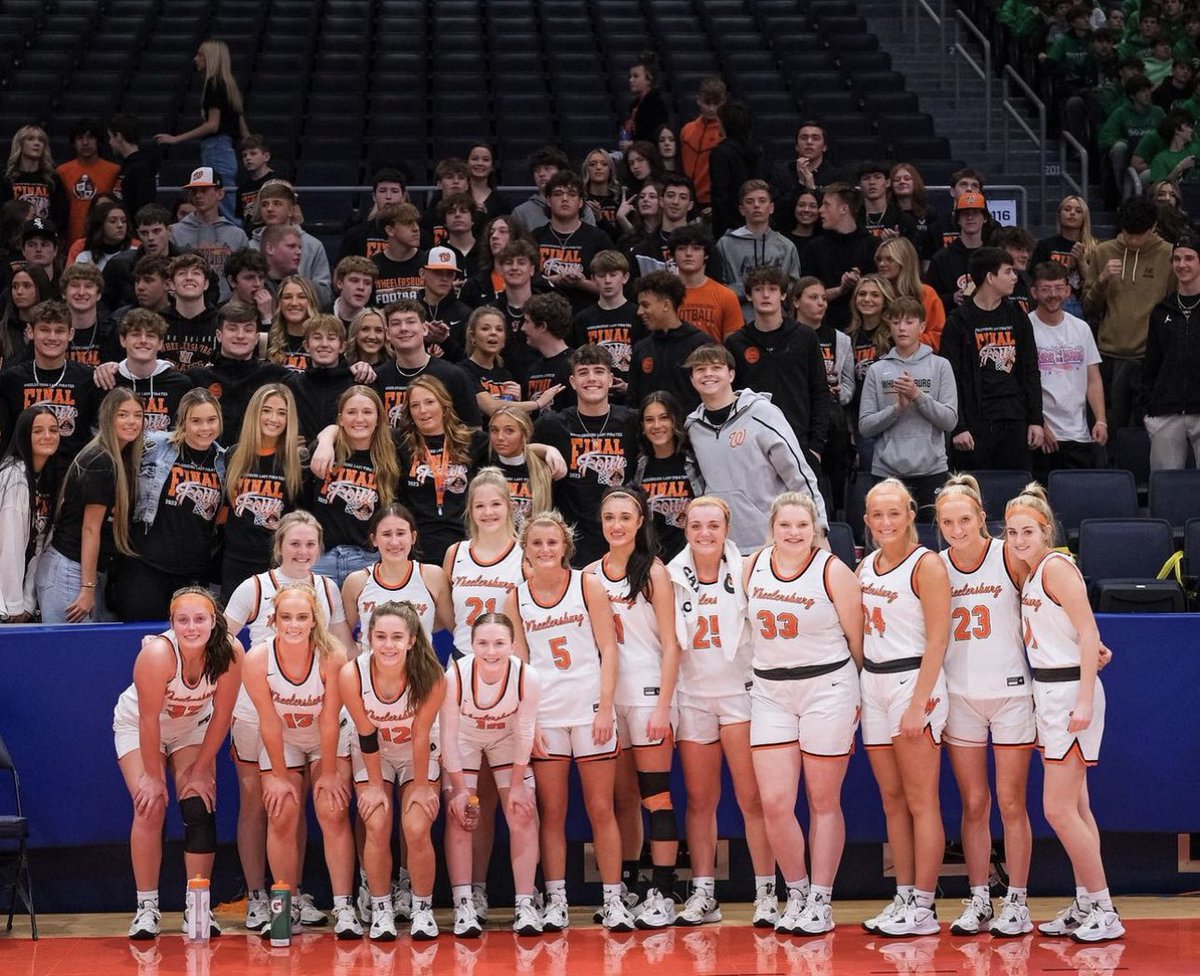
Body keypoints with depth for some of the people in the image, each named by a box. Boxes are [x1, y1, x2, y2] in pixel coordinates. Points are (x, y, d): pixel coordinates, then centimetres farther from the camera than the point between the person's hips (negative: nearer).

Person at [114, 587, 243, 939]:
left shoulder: (229, 652, -27)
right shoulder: (158, 653, -36)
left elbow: (221, 715, -16)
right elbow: (150, 720, -28)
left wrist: (201, 769, -12)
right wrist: (153, 776, -21)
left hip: (193, 726, 3)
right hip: (138, 727, -2)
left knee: (200, 808, -10)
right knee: (150, 808, -15)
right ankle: (147, 907, -7)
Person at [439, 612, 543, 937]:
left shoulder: (527, 678, -32)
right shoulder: (455, 676, -35)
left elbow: (524, 733, -16)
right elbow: (448, 736, -21)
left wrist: (517, 785, -9)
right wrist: (459, 788, -16)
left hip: (507, 740, 1)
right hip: (465, 739, -1)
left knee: (523, 815, -7)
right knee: (459, 817, -10)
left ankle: (525, 904, -2)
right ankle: (464, 905, -7)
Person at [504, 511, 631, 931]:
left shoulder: (587, 585, 1)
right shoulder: (516, 598, 6)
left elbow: (608, 651, -1)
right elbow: (518, 664, 7)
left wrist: (605, 708, -9)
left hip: (590, 709, -1)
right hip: (544, 715, 2)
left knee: (601, 809, 1)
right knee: (551, 813, 3)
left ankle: (613, 900, 5)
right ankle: (555, 901, 9)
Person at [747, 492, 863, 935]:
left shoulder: (833, 571, -8)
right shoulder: (753, 566, 4)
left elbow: (857, 638, -3)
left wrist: (858, 693, 1)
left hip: (826, 689, -3)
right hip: (769, 692, 4)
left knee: (824, 802, 4)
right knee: (774, 802, -5)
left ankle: (821, 901, 13)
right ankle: (796, 893, 12)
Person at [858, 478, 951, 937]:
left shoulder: (926, 564, -9)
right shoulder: (864, 568, 12)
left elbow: (937, 640, -14)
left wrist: (918, 703, -19)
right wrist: (856, 694, 9)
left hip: (913, 681, -7)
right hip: (872, 682, 7)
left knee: (920, 801, -4)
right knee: (892, 800, 10)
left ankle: (923, 908, -1)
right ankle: (903, 898, 15)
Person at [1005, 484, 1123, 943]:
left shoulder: (1056, 567, -13)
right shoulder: (1030, 573, 13)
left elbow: (1088, 634, -18)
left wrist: (1084, 700, -23)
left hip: (1070, 692, -9)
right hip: (1046, 693, 9)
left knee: (1058, 809, -9)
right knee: (1075, 809, 12)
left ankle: (1104, 911, -2)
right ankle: (1085, 905, 17)